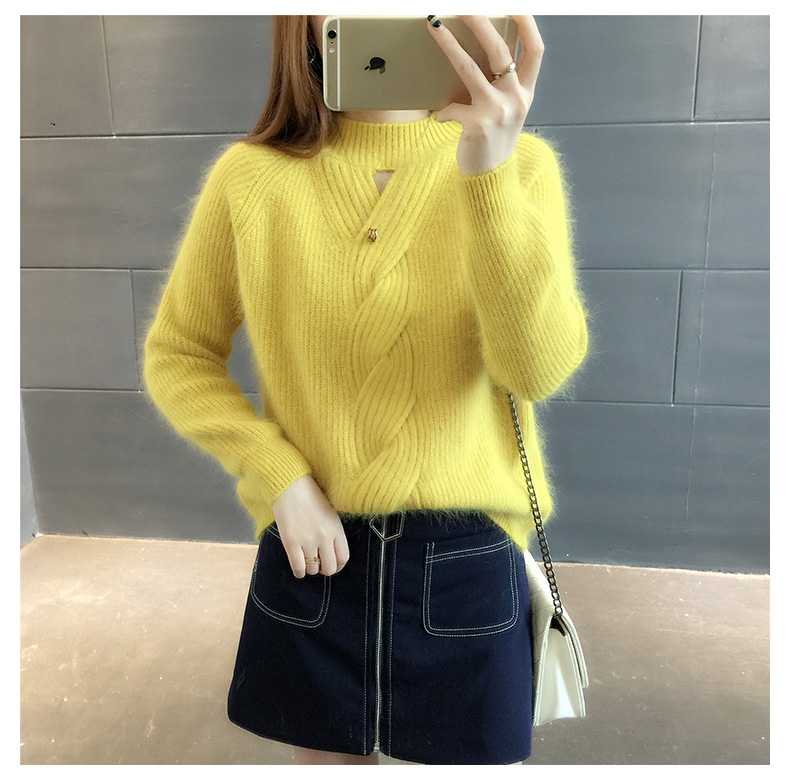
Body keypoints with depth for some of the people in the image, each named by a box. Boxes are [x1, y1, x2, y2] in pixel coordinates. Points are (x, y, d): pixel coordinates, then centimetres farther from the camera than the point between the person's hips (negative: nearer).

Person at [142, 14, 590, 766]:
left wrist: (490, 175, -32)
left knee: (472, 752, 20)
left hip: (469, 562, 0)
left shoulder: (519, 164, -5)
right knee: (330, 755, 23)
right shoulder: (251, 176, -4)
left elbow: (540, 368, -18)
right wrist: (280, 478, -10)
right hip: (315, 555, 1)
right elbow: (176, 352, 3)